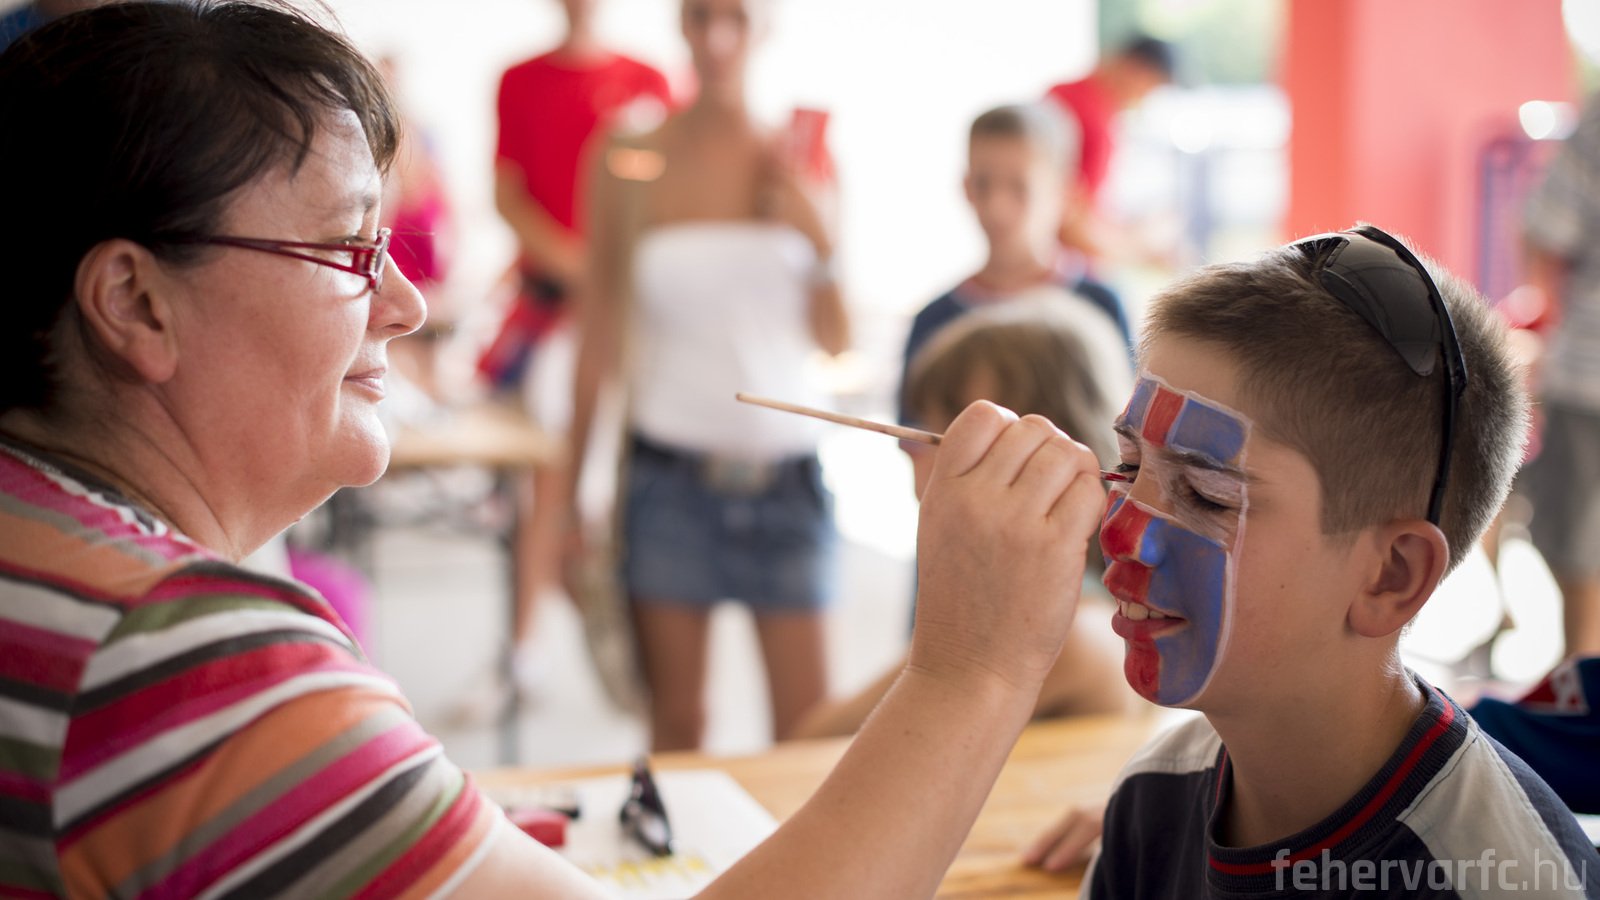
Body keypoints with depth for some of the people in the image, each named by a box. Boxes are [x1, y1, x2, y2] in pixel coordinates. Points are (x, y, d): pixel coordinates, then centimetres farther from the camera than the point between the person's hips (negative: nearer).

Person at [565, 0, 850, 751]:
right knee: (676, 719, 6)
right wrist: (571, 491, 6)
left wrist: (818, 239, -9)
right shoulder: (630, 164, 1)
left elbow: (835, 340, 6)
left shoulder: (797, 161, 4)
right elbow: (599, 337, 6)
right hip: (671, 471, -1)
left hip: (783, 470, 1)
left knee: (806, 719, 3)